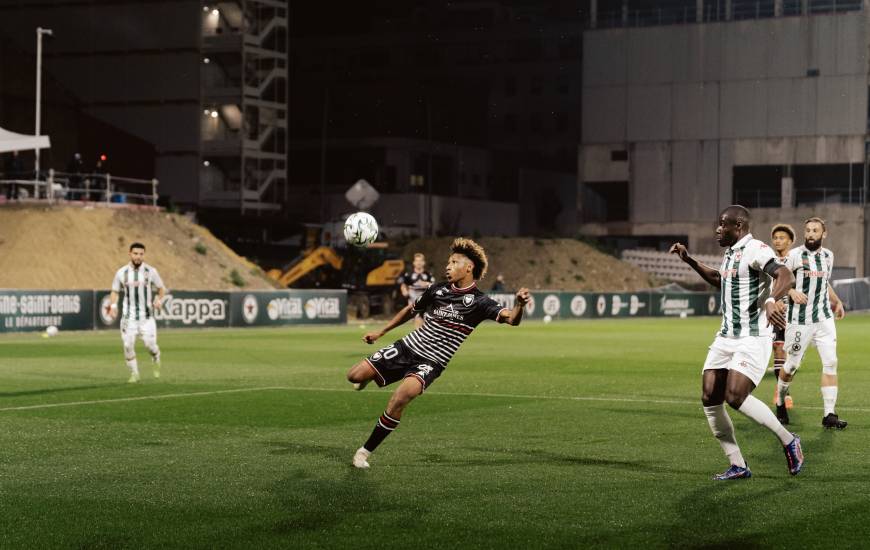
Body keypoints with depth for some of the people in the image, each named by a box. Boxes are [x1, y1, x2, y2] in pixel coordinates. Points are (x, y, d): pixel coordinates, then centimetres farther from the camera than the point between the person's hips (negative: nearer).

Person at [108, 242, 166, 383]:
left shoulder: (150, 271, 0)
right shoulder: (122, 273, 2)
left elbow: (161, 288, 10)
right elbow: (115, 291, 11)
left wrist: (159, 300, -9)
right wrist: (113, 305, -6)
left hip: (146, 316, -1)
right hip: (128, 316, 1)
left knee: (150, 344, -11)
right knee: (128, 345, -4)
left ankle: (156, 360, 23)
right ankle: (134, 373, 13)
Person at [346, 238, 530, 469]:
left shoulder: (478, 302, -9)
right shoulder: (437, 290, 5)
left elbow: (511, 319, -24)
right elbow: (411, 310, 23)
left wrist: (519, 304, -46)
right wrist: (381, 332, 24)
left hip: (431, 362, -4)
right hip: (408, 346, 4)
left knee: (402, 396, -32)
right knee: (354, 376, -8)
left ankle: (366, 451, -16)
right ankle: (367, 377, 34)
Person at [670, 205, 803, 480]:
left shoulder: (755, 250, -13)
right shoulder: (730, 253, 15)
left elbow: (785, 276, -30)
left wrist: (771, 300, -49)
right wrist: (689, 261, 33)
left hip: (753, 339, -9)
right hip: (726, 338, 9)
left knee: (735, 397, -20)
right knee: (709, 399, 0)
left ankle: (788, 441, 1)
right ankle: (738, 466, 8)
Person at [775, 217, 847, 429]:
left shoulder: (828, 256, 10)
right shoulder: (794, 255, -8)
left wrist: (837, 302, 21)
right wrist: (792, 291, -21)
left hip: (824, 318, 4)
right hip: (800, 320, -4)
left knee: (830, 363, -6)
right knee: (793, 365, 4)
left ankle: (829, 415, -4)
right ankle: (780, 401, 31)